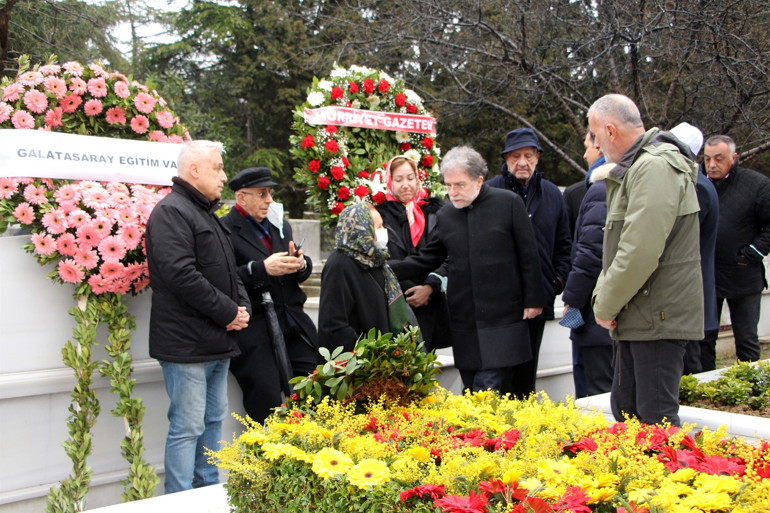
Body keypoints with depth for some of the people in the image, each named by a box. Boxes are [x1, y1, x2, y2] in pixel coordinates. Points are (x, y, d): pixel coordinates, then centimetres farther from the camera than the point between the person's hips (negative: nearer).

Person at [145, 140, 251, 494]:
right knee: (187, 428, -5)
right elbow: (180, 275, -23)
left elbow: (228, 271, 23)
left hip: (217, 343, 10)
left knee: (213, 422, 17)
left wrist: (242, 306, 4)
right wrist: (228, 312, -17)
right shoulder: (171, 212, -12)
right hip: (187, 343, -10)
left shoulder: (206, 213, 20)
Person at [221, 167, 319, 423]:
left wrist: (300, 264, -3)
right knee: (266, 403, -11)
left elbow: (304, 272, 20)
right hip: (253, 332, -6)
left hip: (293, 325, 6)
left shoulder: (281, 226, 22)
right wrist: (261, 268, -22)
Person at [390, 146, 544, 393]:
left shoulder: (509, 203, -1)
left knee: (487, 389, -10)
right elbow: (426, 259, 15)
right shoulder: (445, 215, 10)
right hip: (464, 322, 4)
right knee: (471, 389, 8)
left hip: (501, 319, -4)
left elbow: (528, 256, 1)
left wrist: (533, 301, -1)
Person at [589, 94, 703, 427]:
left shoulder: (656, 167, -17)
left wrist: (606, 306, -13)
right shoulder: (635, 167, 17)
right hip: (637, 317, 10)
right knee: (625, 410, 15)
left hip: (658, 319, -10)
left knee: (656, 420, -5)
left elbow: (641, 252, -24)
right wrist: (602, 296, 11)